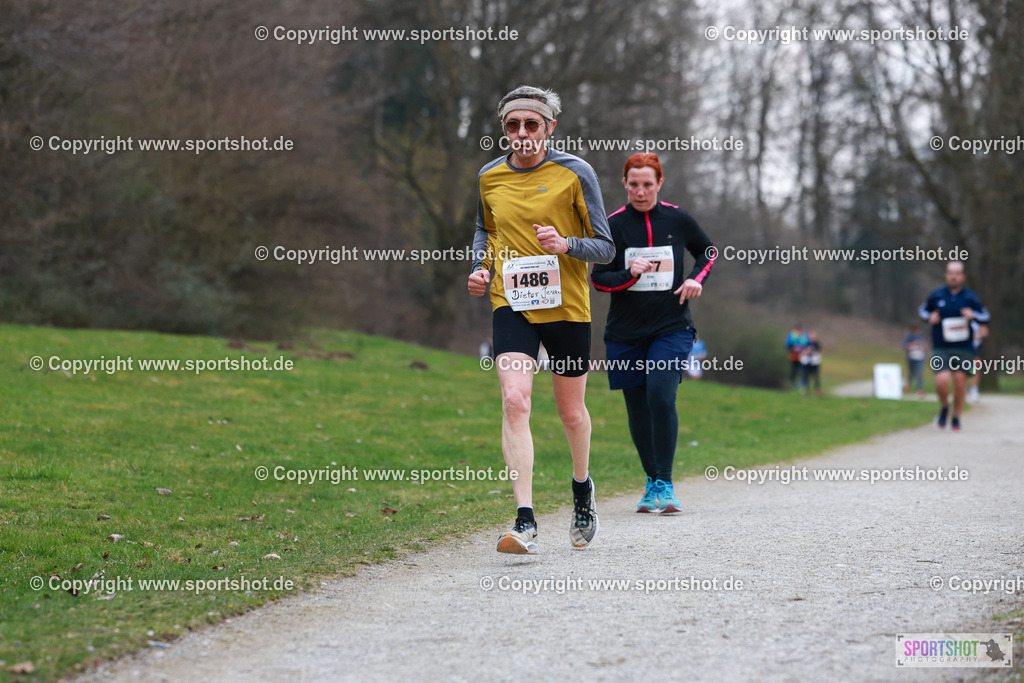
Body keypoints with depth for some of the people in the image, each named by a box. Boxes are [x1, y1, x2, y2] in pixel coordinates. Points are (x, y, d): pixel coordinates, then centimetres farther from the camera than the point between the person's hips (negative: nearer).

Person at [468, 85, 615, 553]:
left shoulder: (575, 173, -6)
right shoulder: (489, 177, 5)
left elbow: (605, 248, -2)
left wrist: (566, 245, -22)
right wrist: (480, 267, 5)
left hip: (567, 305, -1)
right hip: (511, 304, 1)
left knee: (571, 411, 11)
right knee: (514, 401, -19)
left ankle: (582, 487, 44)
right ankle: (525, 522, -22)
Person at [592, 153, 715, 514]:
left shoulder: (678, 220, 1)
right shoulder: (613, 225, -2)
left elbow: (707, 251, 19)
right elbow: (597, 277, 0)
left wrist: (696, 279, 0)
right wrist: (629, 274, -19)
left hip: (672, 327, -1)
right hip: (625, 332, 1)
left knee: (661, 396, -20)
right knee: (637, 409, 5)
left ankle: (665, 484, -15)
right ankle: (652, 483, 24)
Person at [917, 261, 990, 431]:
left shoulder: (971, 297, 3)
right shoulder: (936, 296, 3)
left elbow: (986, 317, 10)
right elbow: (922, 309, 18)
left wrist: (973, 315, -11)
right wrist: (929, 318, -4)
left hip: (964, 348, 1)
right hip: (941, 348, -1)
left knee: (960, 382, 0)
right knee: (942, 381, -16)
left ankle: (956, 417, 21)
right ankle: (944, 407, 16)